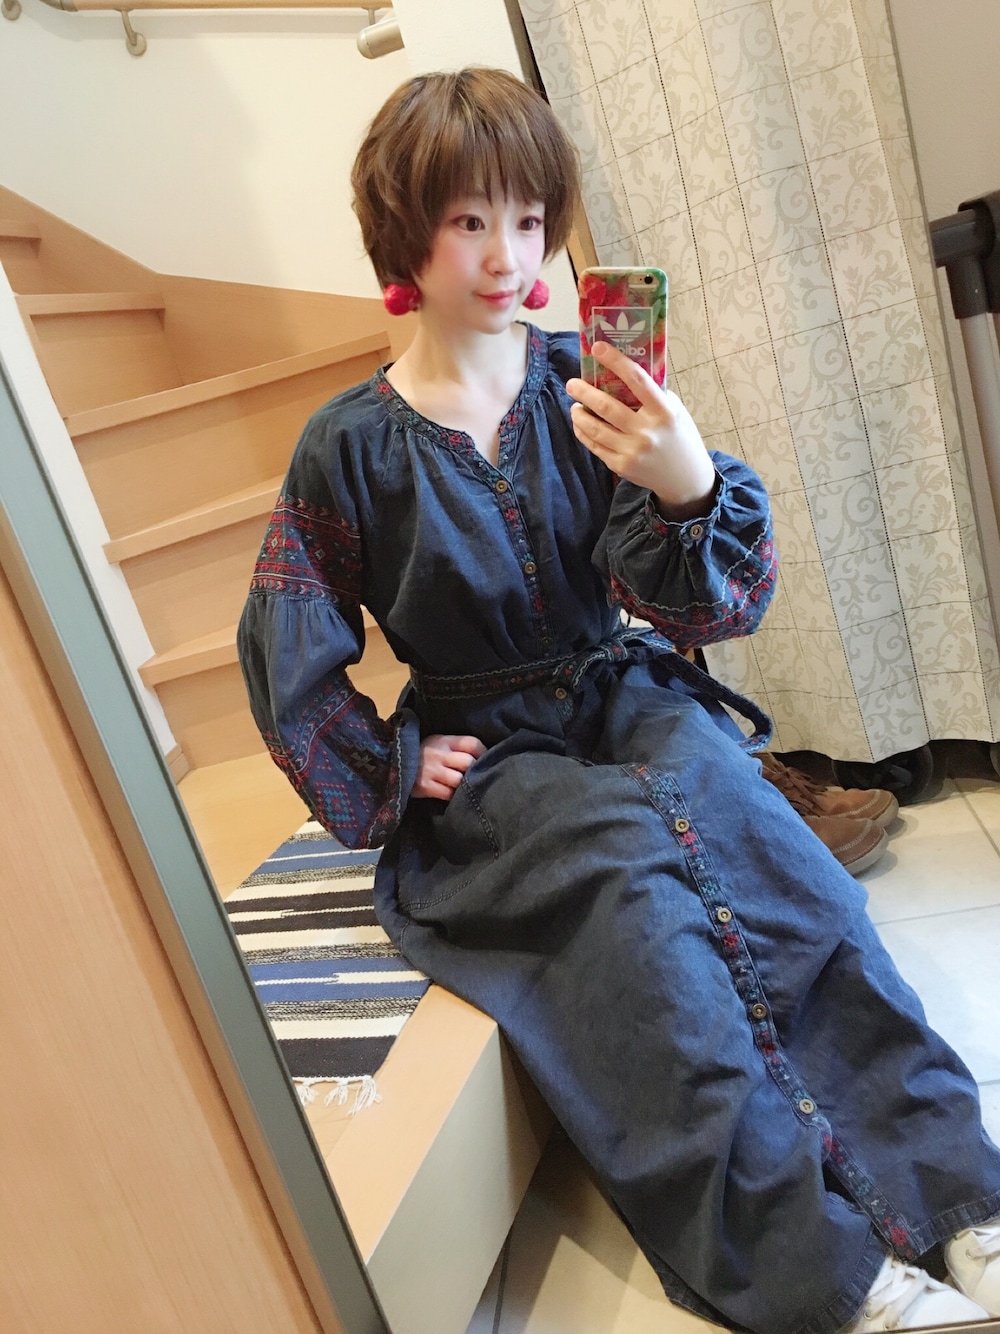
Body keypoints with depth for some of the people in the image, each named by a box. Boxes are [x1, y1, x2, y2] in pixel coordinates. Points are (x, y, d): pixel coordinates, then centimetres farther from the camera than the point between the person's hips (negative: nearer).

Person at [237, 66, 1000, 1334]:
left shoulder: (586, 386, 0)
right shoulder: (351, 447, -3)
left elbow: (700, 607, -7)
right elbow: (292, 663, 4)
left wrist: (688, 486, -28)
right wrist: (393, 773, -6)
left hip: (624, 694, 2)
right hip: (484, 749, -1)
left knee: (756, 829, -28)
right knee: (632, 869, -30)